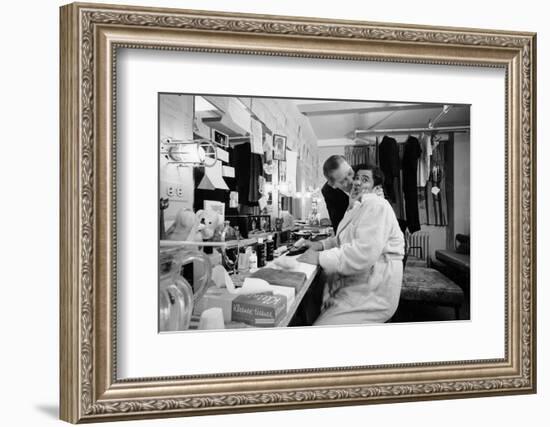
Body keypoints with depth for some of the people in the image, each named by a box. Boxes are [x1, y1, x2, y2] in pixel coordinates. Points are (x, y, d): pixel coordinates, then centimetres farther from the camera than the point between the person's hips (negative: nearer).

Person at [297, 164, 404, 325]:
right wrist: (322, 244, 7)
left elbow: (364, 253, -28)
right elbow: (345, 240, 27)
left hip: (372, 296, -10)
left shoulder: (376, 205, -15)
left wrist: (320, 258, -23)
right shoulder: (357, 207, 21)